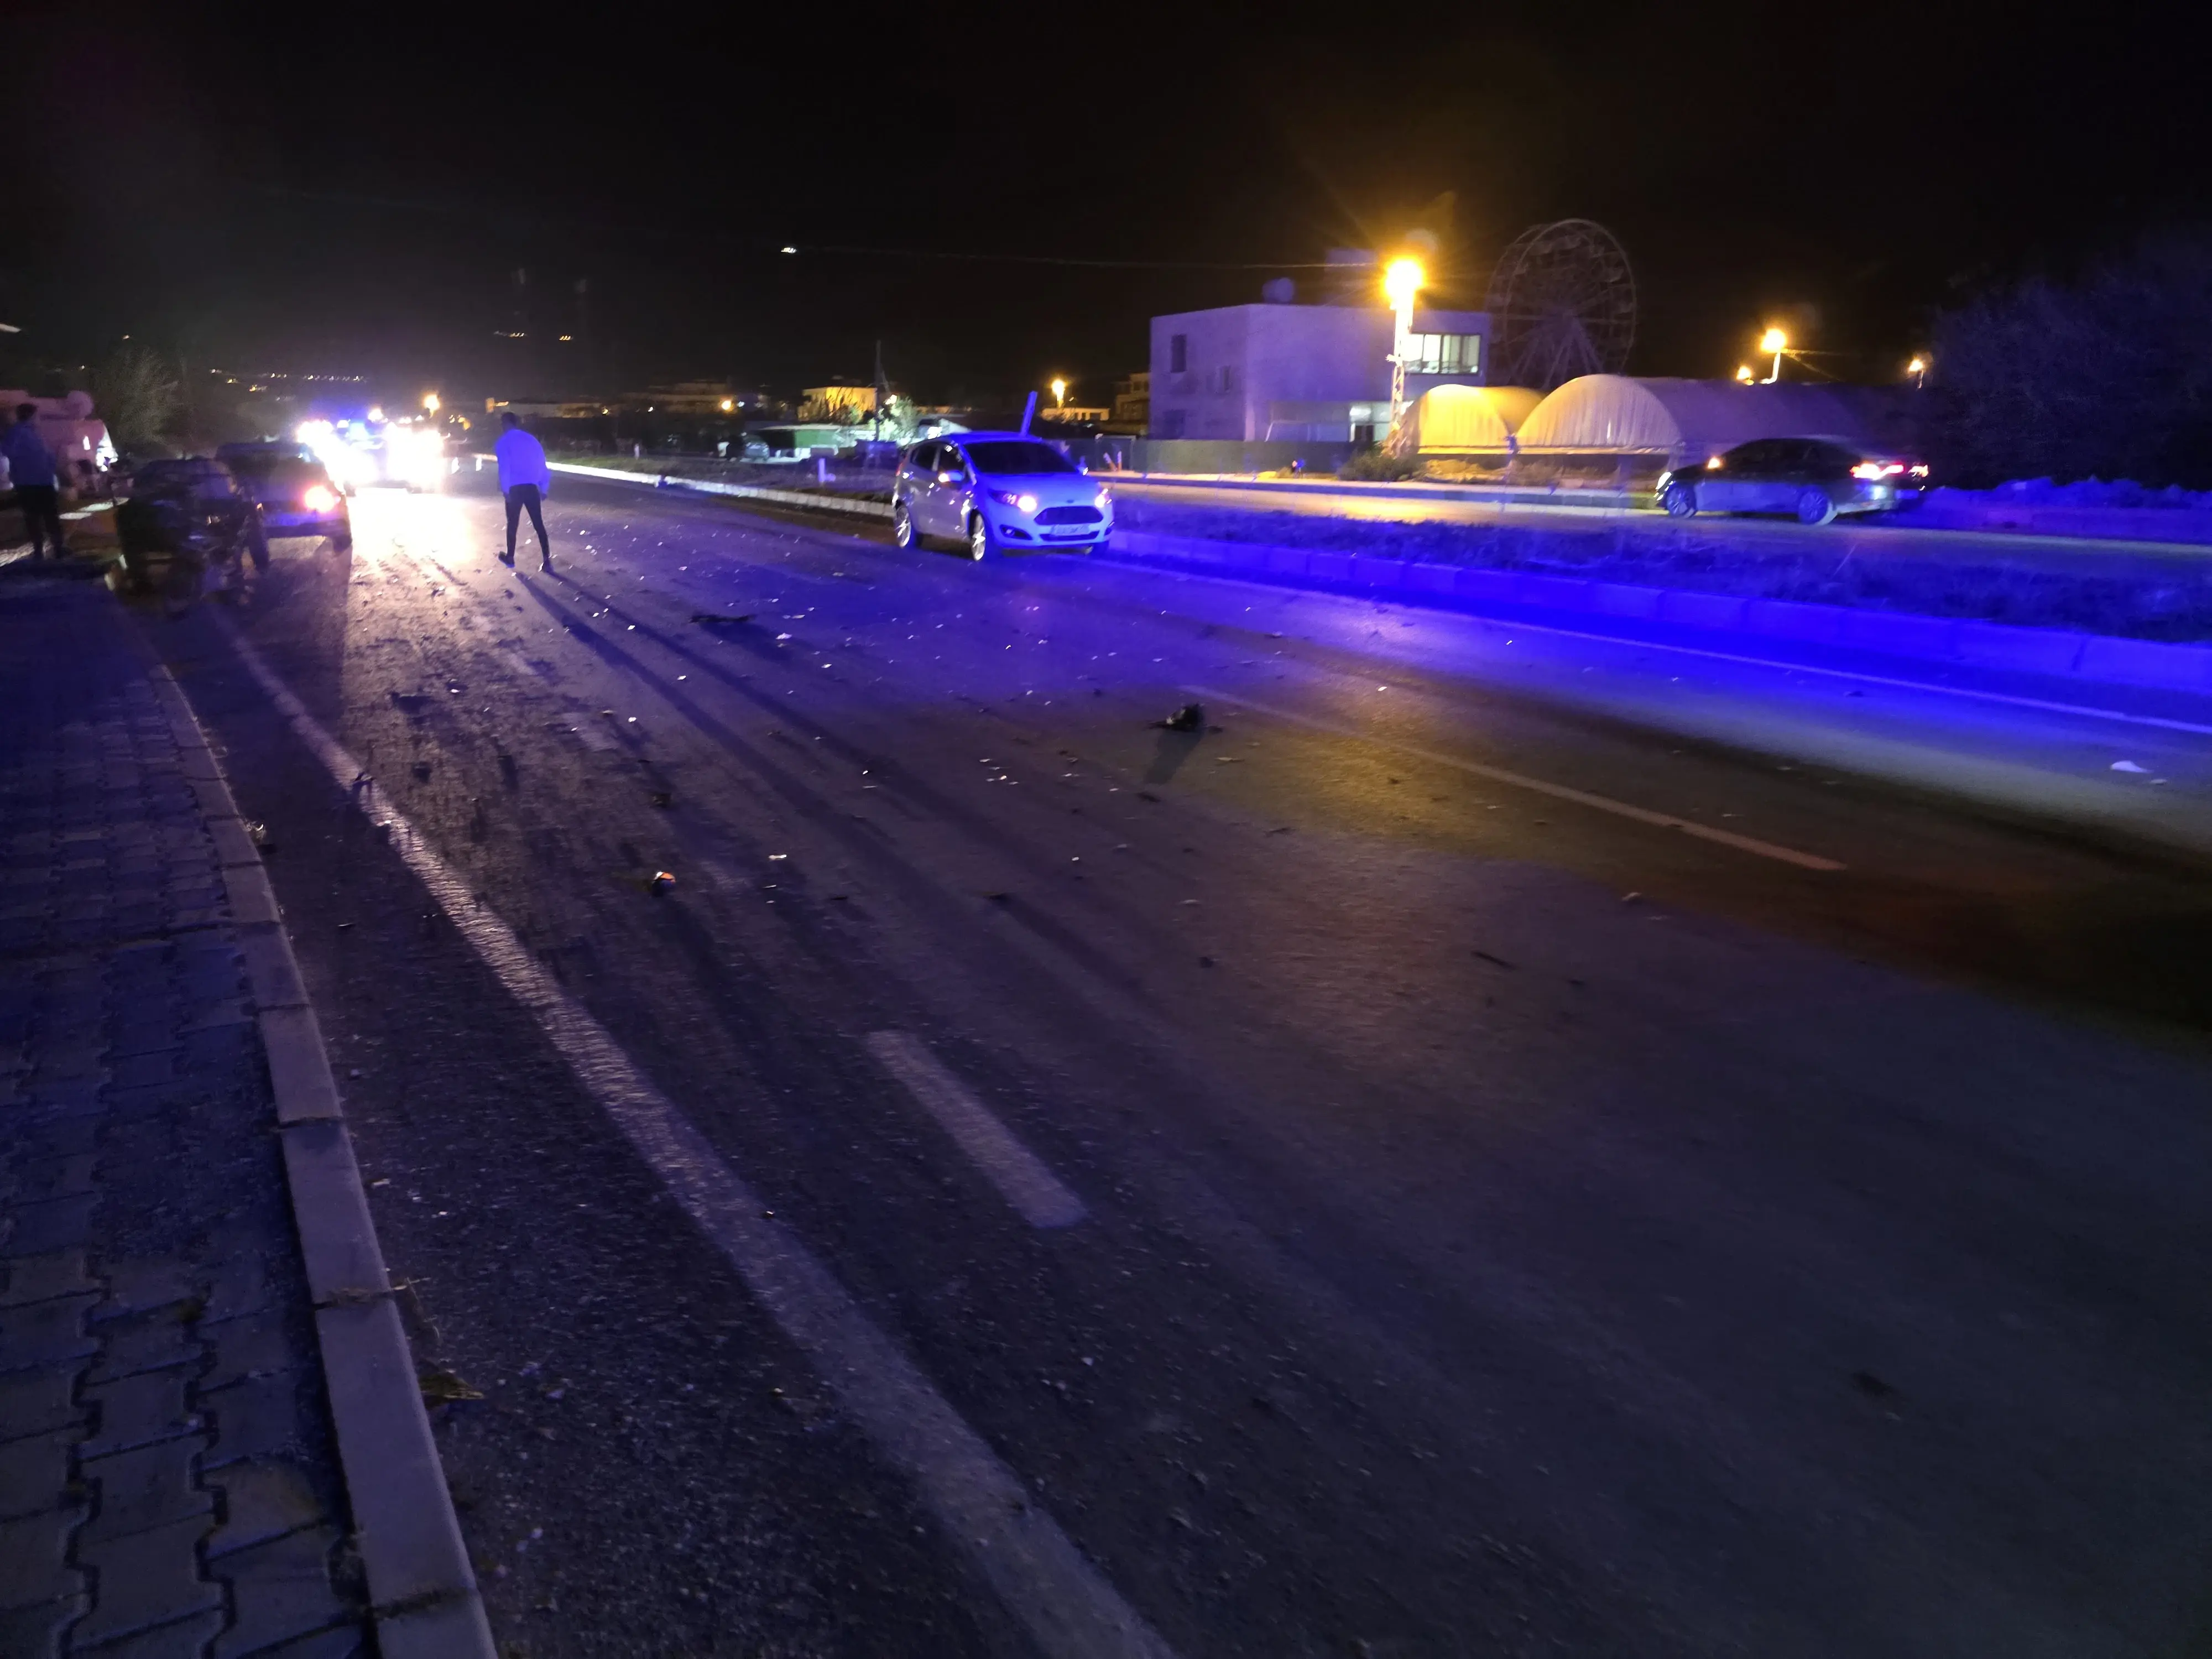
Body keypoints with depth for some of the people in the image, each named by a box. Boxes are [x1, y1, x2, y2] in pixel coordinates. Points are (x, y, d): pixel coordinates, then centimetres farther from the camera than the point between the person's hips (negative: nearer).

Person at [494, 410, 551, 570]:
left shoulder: (504, 442, 0)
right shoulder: (531, 439, 14)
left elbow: (504, 467, -10)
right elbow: (542, 465, 12)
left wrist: (505, 489, -9)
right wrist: (544, 488, 15)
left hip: (515, 488, -3)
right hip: (532, 487, 3)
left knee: (512, 523, 13)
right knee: (538, 524, 3)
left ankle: (510, 557, 24)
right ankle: (547, 560, -7)